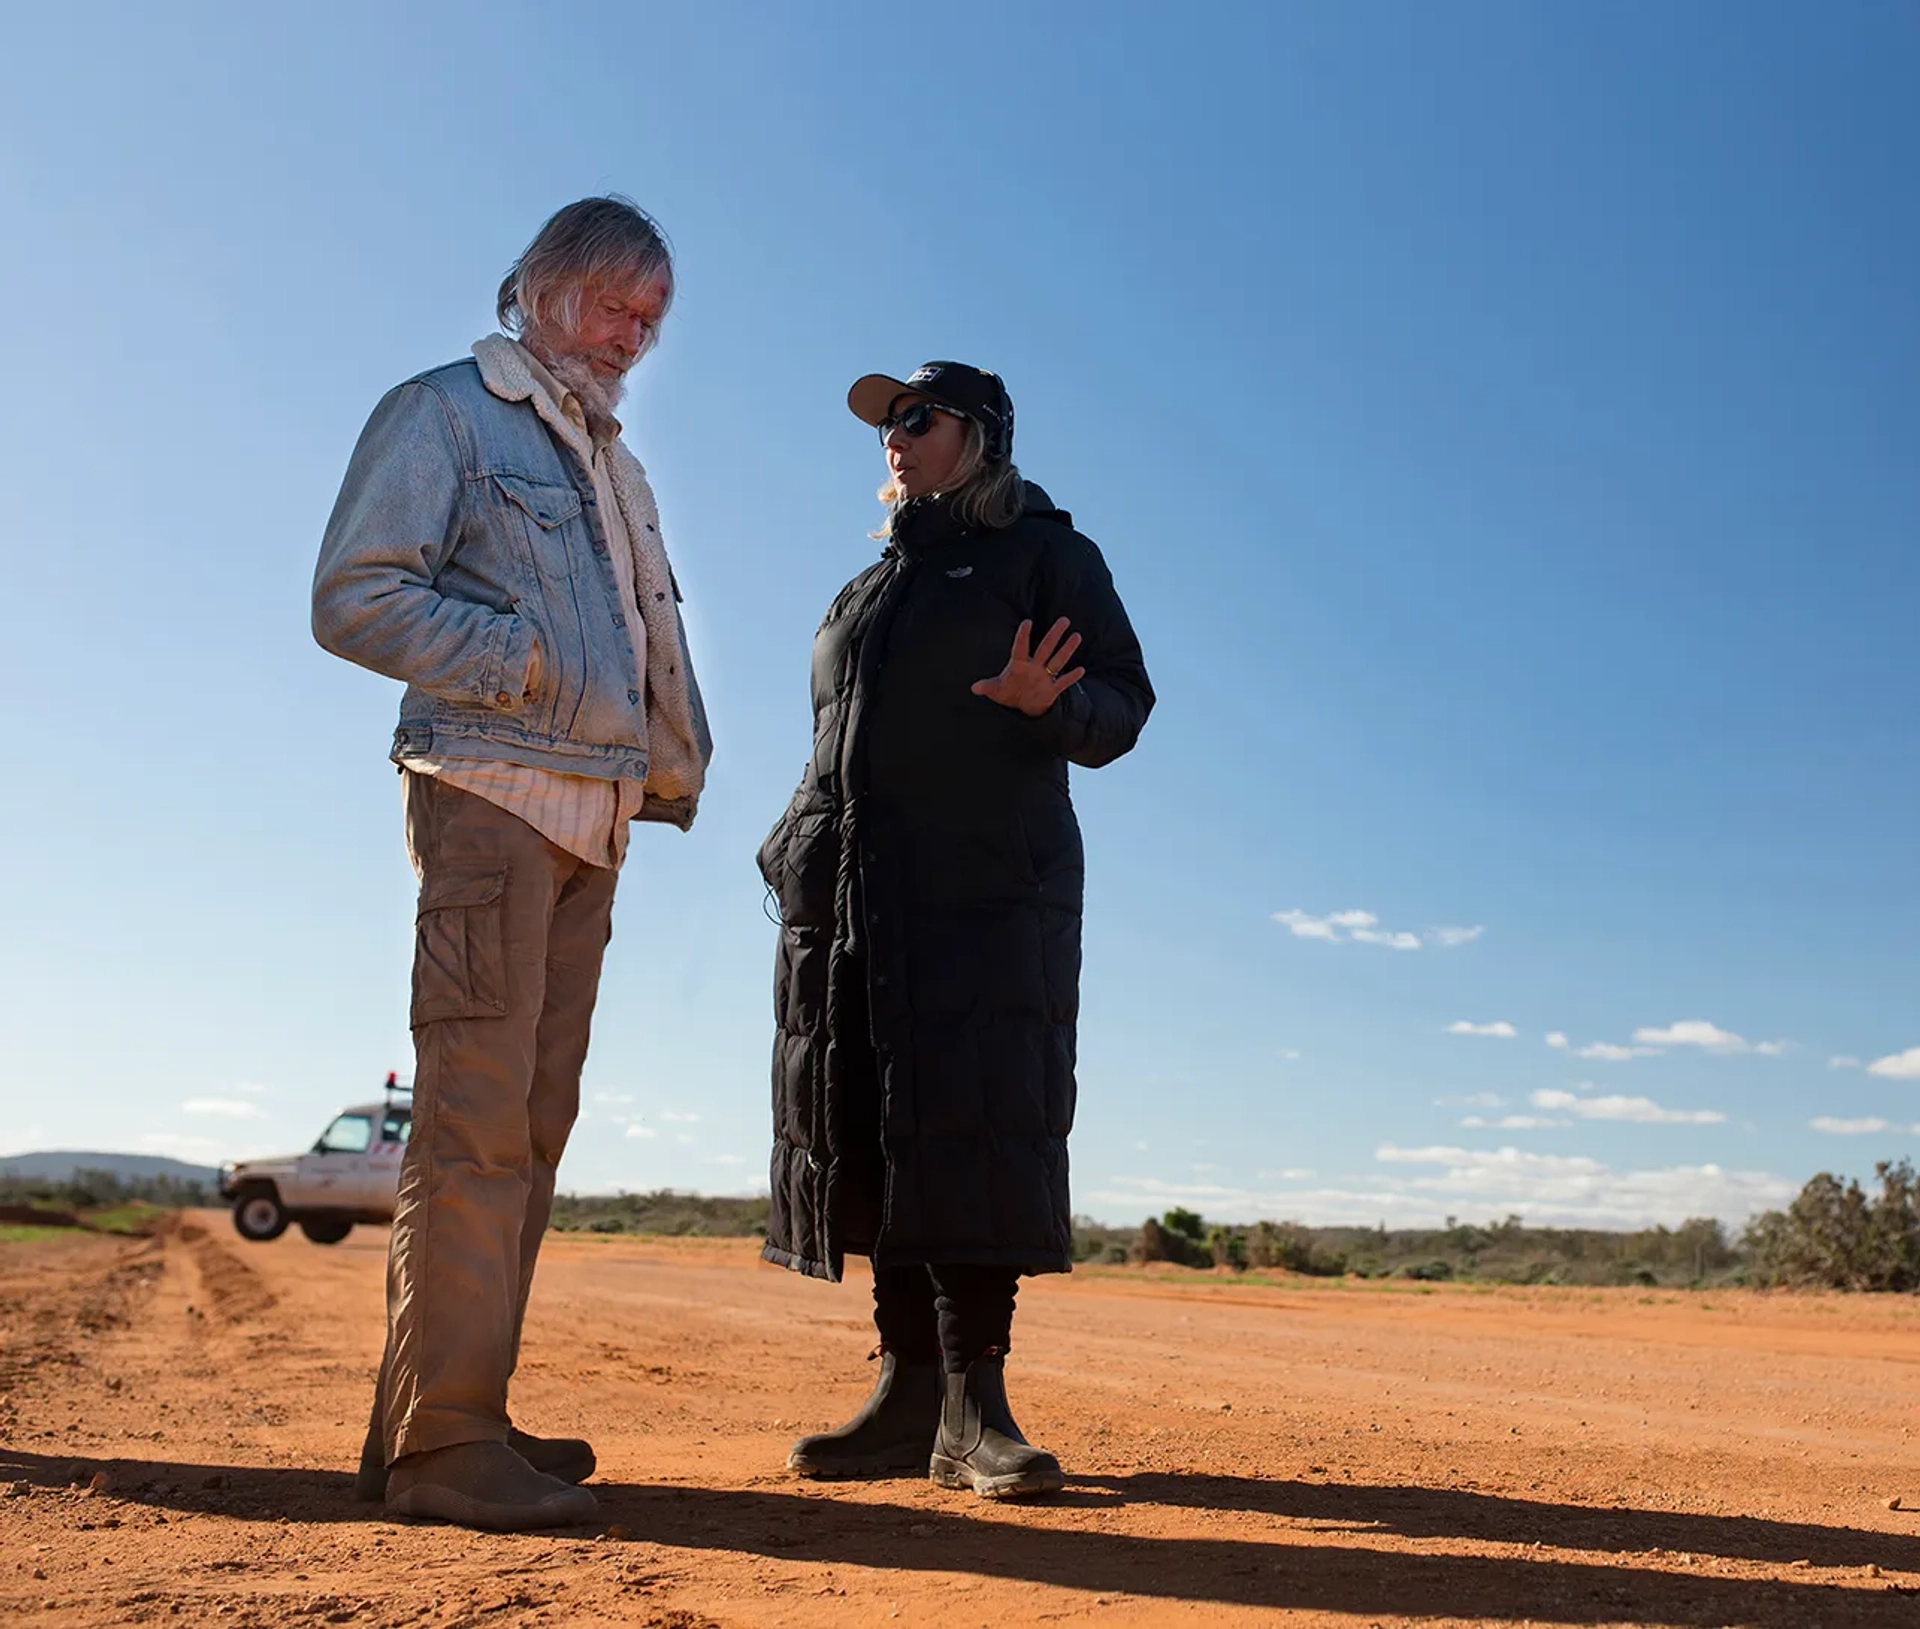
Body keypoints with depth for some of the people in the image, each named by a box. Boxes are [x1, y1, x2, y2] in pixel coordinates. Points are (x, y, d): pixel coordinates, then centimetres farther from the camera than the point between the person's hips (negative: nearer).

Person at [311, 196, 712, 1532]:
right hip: (491, 791, -7)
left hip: (593, 816, 8)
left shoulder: (612, 462, 27)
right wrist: (530, 661, -14)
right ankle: (441, 1434, -7)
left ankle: (453, 1416, 13)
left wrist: (679, 759, 10)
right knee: (477, 1110, -12)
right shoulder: (444, 412, 4)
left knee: (534, 1119, 6)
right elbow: (355, 596, -7)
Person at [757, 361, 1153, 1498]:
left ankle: (975, 1403, -10)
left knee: (976, 1123, -13)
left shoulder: (1045, 554, 9)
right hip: (849, 893, 6)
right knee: (864, 1126, 1)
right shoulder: (870, 589, 27)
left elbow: (1123, 702, -1)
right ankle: (908, 1389, 6)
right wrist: (794, 855, 15)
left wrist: (1047, 705, -21)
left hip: (988, 887, -6)